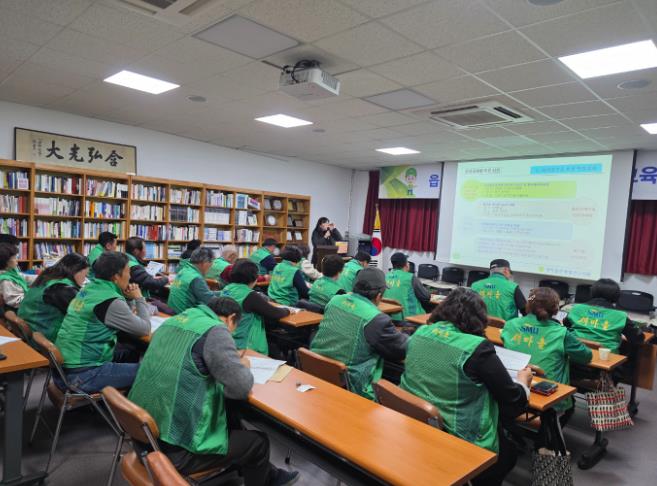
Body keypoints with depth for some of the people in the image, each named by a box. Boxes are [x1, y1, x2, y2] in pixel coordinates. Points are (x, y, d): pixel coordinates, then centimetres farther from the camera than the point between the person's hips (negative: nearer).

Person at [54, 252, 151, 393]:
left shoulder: (89, 288, 7)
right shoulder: (111, 301, -20)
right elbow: (145, 329, -11)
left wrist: (128, 298, 6)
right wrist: (139, 298, 1)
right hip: (81, 374, -10)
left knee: (131, 353, 20)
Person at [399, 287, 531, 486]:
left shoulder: (419, 334, -3)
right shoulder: (477, 348, -21)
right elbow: (513, 399, -11)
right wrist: (523, 382, 11)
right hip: (458, 444, -6)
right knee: (508, 452, 26)